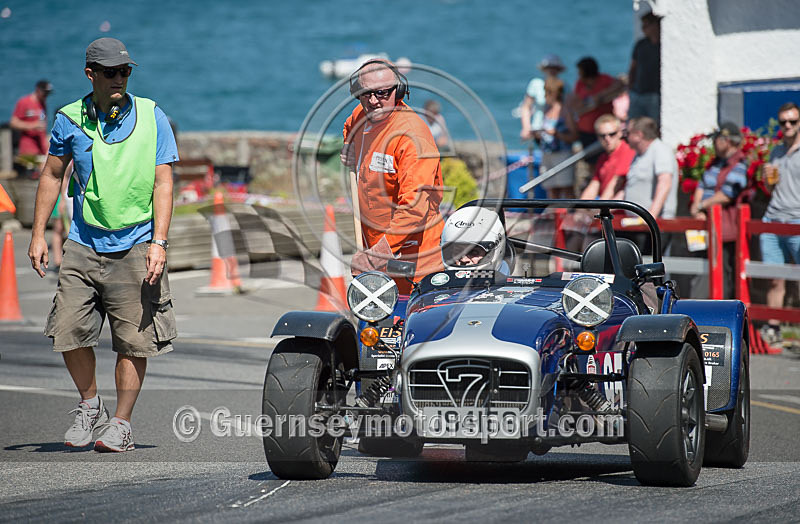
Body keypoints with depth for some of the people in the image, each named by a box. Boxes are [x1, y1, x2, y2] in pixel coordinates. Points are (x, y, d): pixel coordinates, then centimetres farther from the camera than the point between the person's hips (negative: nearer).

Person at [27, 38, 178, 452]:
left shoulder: (151, 117, -1)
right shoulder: (70, 120, 3)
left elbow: (163, 183, -2)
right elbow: (52, 176, 14)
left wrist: (158, 242, -11)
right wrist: (38, 235, 9)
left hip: (134, 246, -2)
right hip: (83, 244, 2)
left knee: (134, 340, -2)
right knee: (69, 333, -4)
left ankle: (121, 423, 11)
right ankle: (90, 405, 19)